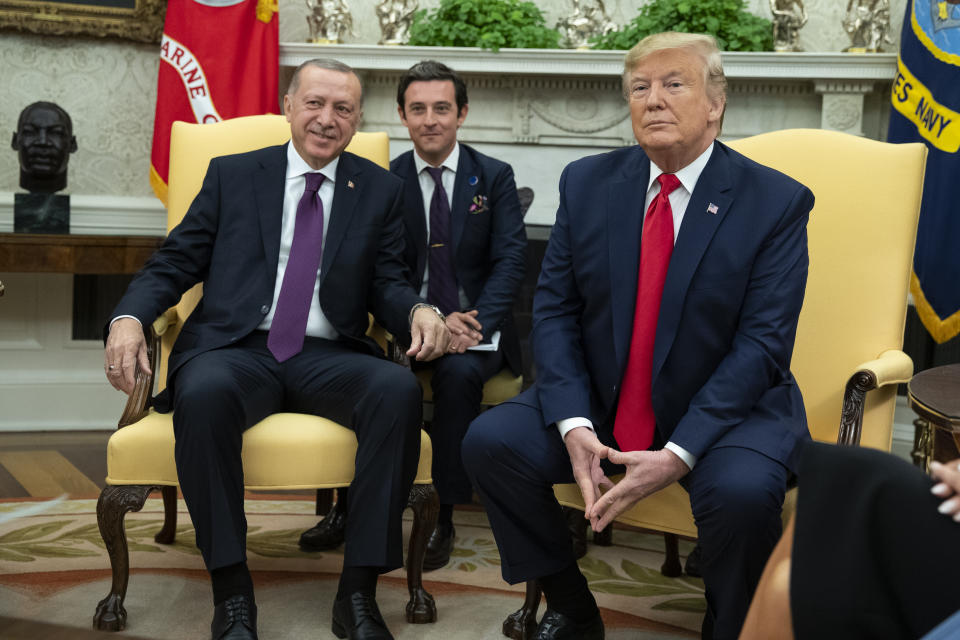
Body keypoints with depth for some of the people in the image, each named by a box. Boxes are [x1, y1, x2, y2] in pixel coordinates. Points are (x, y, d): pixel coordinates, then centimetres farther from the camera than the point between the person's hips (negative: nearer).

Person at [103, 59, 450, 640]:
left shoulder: (381, 190, 16)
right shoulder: (232, 176, 14)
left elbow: (387, 283, 10)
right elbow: (175, 263, 11)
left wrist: (419, 310, -15)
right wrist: (129, 316, -10)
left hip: (329, 358, 1)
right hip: (239, 350, -1)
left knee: (400, 388, -32)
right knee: (203, 391, -36)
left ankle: (359, 592, -25)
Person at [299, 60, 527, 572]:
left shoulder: (494, 177, 5)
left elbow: (510, 261, -3)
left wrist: (476, 324, -21)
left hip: (475, 324, -1)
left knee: (458, 371, -34)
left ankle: (441, 516, -22)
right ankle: (350, 506, -14)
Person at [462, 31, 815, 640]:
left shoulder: (776, 202, -8)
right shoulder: (587, 183, 2)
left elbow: (762, 343, -14)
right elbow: (555, 309, 0)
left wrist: (679, 453, -24)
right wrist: (573, 425, -16)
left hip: (726, 409, -3)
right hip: (596, 402, 4)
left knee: (742, 492, -33)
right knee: (490, 441, -16)